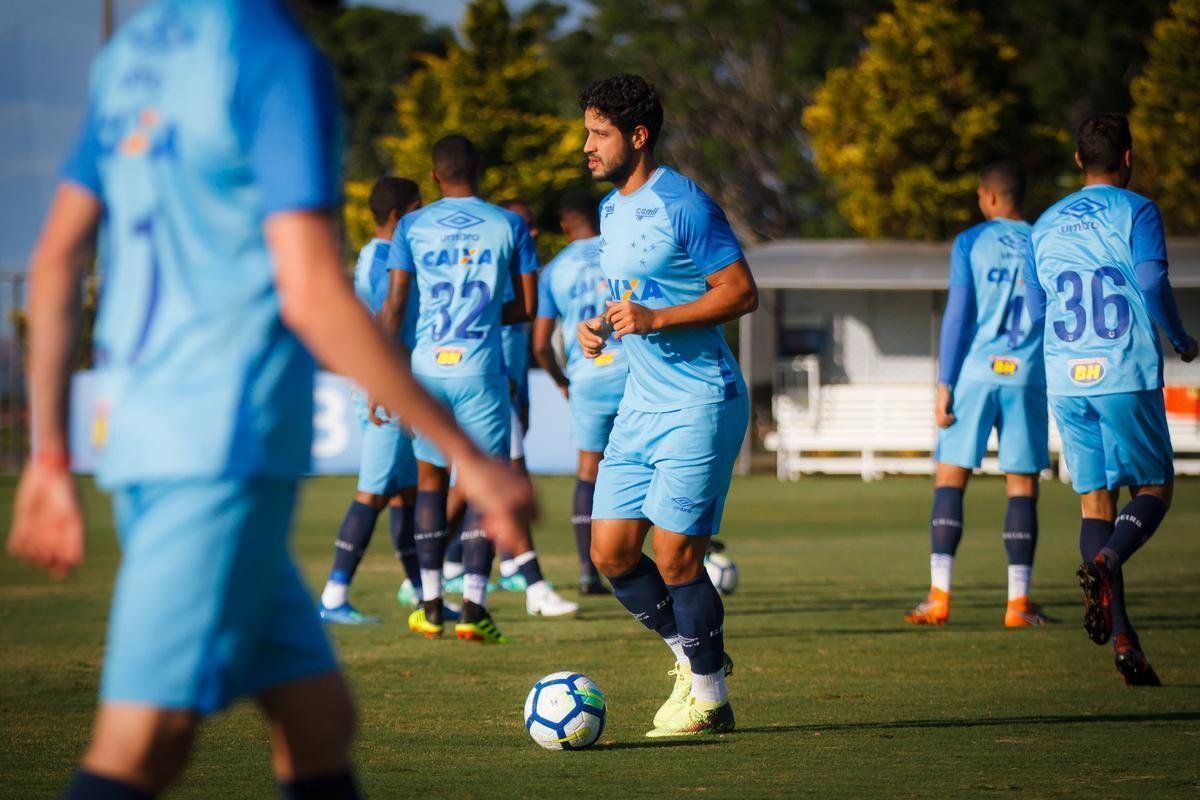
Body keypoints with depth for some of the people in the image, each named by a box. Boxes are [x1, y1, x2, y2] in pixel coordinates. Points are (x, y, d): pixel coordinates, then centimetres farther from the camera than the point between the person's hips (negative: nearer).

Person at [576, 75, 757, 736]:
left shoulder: (683, 205, -13)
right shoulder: (612, 210, 14)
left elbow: (741, 292, -15)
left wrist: (655, 320, -22)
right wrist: (601, 328, 7)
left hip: (699, 404, -8)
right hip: (640, 403, 8)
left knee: (674, 556, -9)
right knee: (611, 551, 4)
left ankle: (708, 700, 6)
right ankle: (691, 656, 24)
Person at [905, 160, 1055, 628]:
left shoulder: (971, 242, 1)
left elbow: (957, 314, -4)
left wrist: (944, 385, -3)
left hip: (975, 372, -2)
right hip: (1028, 376, 2)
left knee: (950, 479, 2)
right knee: (1022, 486, 4)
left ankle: (939, 595, -6)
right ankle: (1018, 602, 1)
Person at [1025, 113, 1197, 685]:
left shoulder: (1046, 225, 15)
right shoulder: (1136, 212, -1)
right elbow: (1153, 283, -14)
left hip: (1065, 381, 4)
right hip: (1126, 376, -4)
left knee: (1094, 501, 5)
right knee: (1154, 488, 8)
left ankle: (1124, 643, -3)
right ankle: (1104, 563, -24)